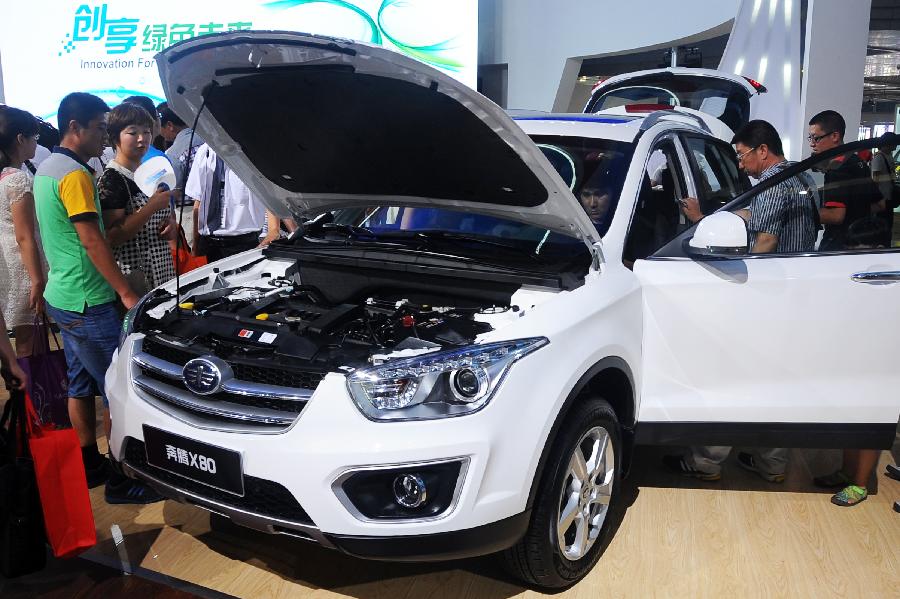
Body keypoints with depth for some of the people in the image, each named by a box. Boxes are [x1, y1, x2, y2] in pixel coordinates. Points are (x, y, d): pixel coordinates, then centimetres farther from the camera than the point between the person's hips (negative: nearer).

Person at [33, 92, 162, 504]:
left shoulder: (46, 169, 14)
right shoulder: (74, 174, -18)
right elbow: (92, 241, -21)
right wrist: (127, 293, -18)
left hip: (61, 297, 10)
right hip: (87, 303, -10)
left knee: (81, 384, 17)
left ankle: (89, 466, 28)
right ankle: (120, 481, 5)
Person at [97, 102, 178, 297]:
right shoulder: (111, 180, -10)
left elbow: (167, 212, 30)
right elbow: (112, 237, -18)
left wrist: (172, 224, 6)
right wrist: (152, 206, -23)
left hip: (164, 272, 8)